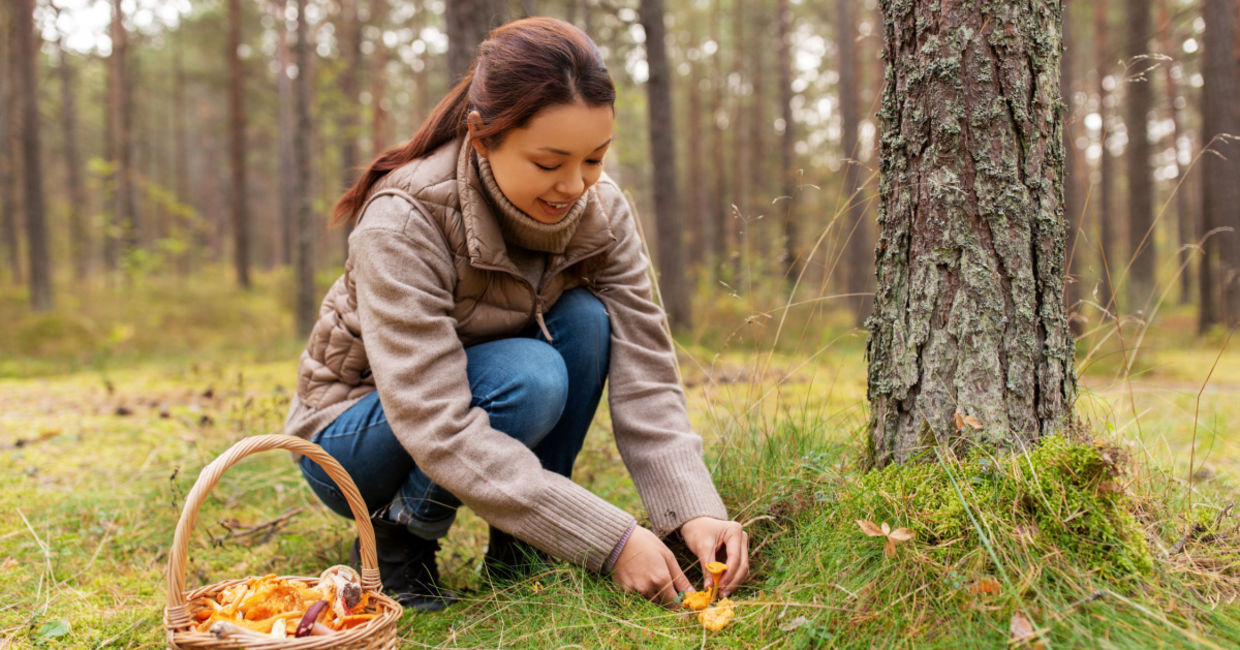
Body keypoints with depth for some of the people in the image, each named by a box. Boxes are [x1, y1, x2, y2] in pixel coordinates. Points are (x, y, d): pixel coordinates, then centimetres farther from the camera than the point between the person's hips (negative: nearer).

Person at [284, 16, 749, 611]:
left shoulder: (601, 211, -16)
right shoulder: (404, 222, -32)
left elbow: (644, 376, -17)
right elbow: (439, 431, -36)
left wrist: (696, 512, -33)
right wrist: (610, 539, -40)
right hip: (352, 435, -5)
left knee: (585, 318, -23)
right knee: (530, 378, -33)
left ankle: (517, 544, -8)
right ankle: (396, 542, -9)